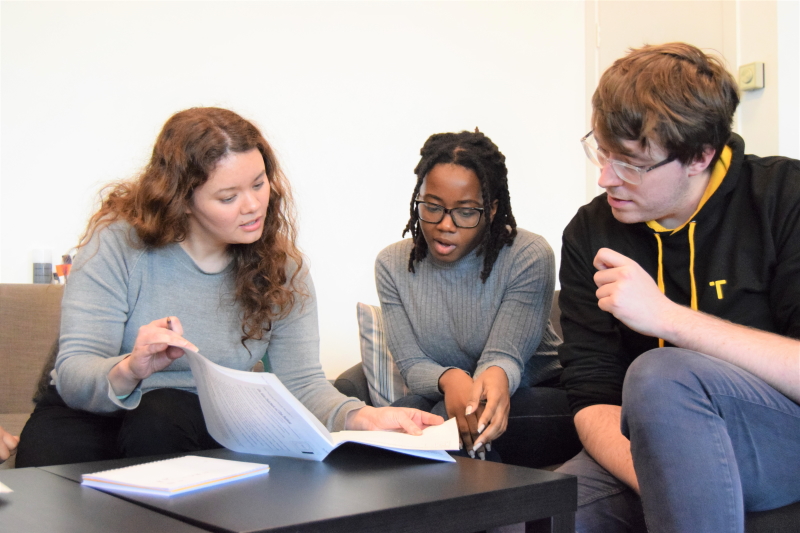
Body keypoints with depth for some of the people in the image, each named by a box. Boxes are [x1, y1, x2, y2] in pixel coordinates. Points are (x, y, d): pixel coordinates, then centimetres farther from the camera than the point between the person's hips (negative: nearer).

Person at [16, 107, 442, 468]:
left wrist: (361, 417, -29)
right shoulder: (120, 242, -14)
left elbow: (301, 383, -9)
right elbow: (73, 373, -17)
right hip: (92, 414, -1)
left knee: (159, 420, -32)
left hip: (202, 422, 2)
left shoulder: (281, 267, -5)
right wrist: (129, 371, -41)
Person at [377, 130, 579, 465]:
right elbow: (411, 364, -8)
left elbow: (504, 355, -19)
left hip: (539, 396, -3)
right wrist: (449, 379, -33)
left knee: (446, 418, -33)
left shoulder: (529, 257, -14)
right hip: (439, 397, 3)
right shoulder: (392, 265, -4)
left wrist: (496, 377, -46)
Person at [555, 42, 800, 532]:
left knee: (661, 375, -32)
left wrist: (666, 316, -23)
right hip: (656, 454, 3)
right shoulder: (589, 234, 2)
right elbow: (593, 399, -3)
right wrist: (657, 483, -22)